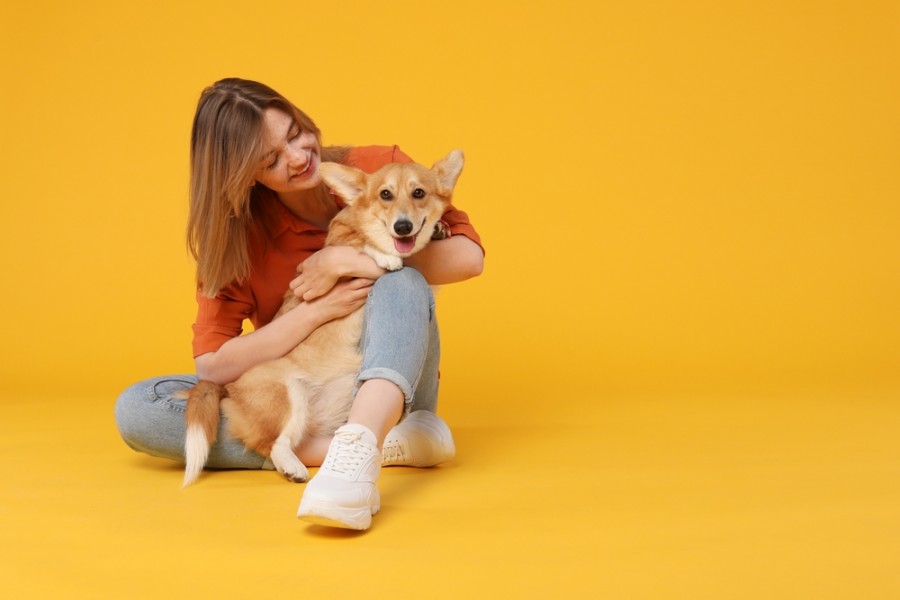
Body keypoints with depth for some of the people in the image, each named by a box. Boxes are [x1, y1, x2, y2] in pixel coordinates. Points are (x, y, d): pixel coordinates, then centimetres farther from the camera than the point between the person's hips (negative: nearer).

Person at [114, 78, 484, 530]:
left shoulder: (378, 169, -9)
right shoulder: (236, 234, -7)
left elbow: (469, 256, -18)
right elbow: (212, 365, -14)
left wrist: (349, 263, -23)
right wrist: (317, 310, -22)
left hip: (388, 385, -2)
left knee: (402, 282, -30)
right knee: (135, 409, -19)